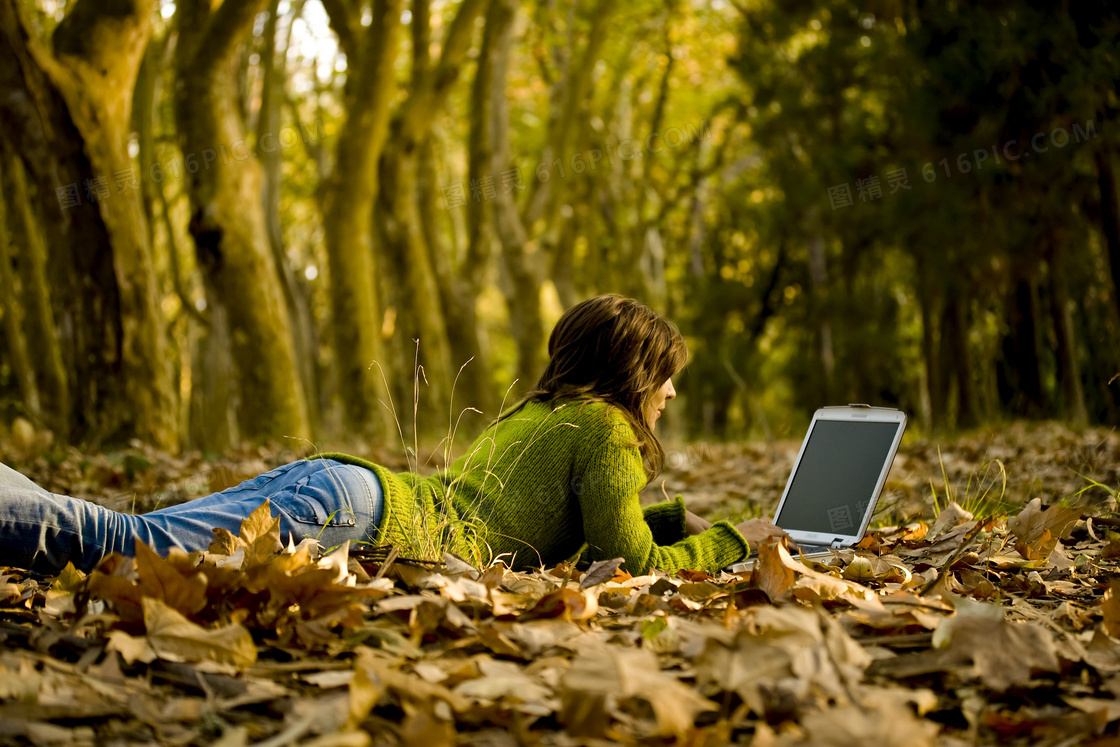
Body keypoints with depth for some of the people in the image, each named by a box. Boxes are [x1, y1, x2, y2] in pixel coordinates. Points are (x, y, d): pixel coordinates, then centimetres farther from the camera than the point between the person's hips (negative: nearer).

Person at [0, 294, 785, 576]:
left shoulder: (537, 410, 31)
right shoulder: (604, 428, 5)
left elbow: (584, 521, 46)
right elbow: (636, 563, 0)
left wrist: (682, 516, 42)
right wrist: (730, 540, 16)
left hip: (326, 474, 8)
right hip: (370, 514, -8)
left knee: (120, 537, -1)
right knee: (131, 546, -21)